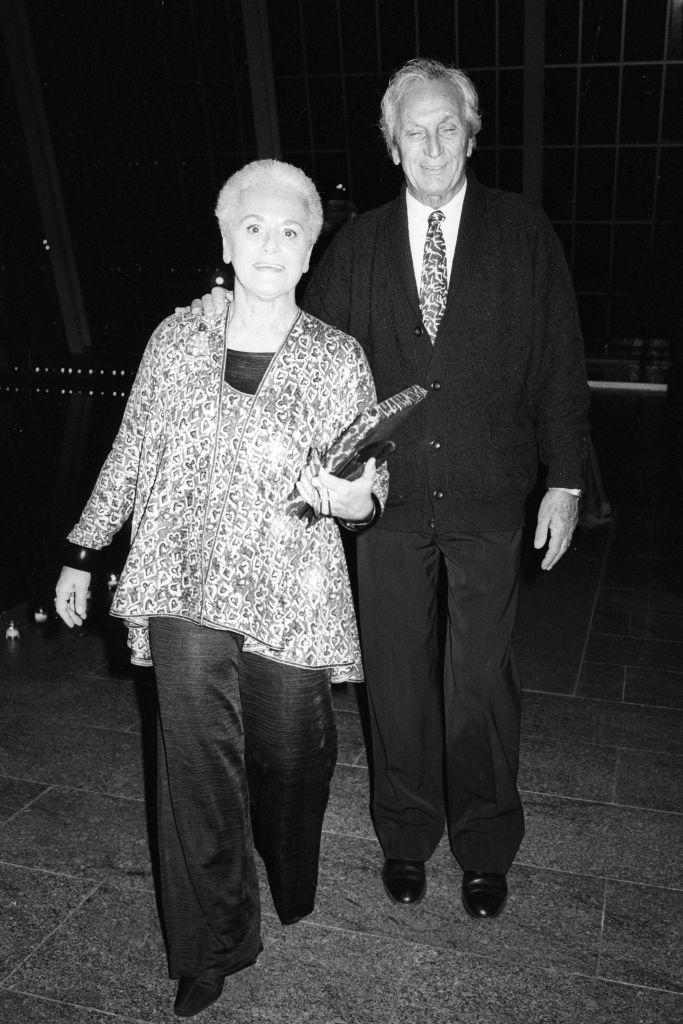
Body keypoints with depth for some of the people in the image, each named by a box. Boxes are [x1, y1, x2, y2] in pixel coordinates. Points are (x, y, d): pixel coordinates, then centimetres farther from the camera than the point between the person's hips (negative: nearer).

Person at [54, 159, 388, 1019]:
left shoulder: (340, 360, 0)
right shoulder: (175, 340, 3)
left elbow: (370, 487, 5)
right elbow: (130, 455, 11)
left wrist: (355, 498, -19)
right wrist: (82, 552, 12)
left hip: (293, 601, 0)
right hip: (186, 593, 1)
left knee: (289, 756, 12)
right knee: (197, 771, 0)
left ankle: (290, 891, 43)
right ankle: (210, 947, 19)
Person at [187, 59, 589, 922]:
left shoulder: (523, 233, 2)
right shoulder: (358, 244, 6)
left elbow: (559, 361, 1)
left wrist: (564, 480, -2)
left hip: (488, 502, -1)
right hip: (388, 499, 2)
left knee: (479, 676, 9)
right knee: (397, 675, 12)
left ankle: (486, 844, 31)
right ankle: (406, 833, 34)